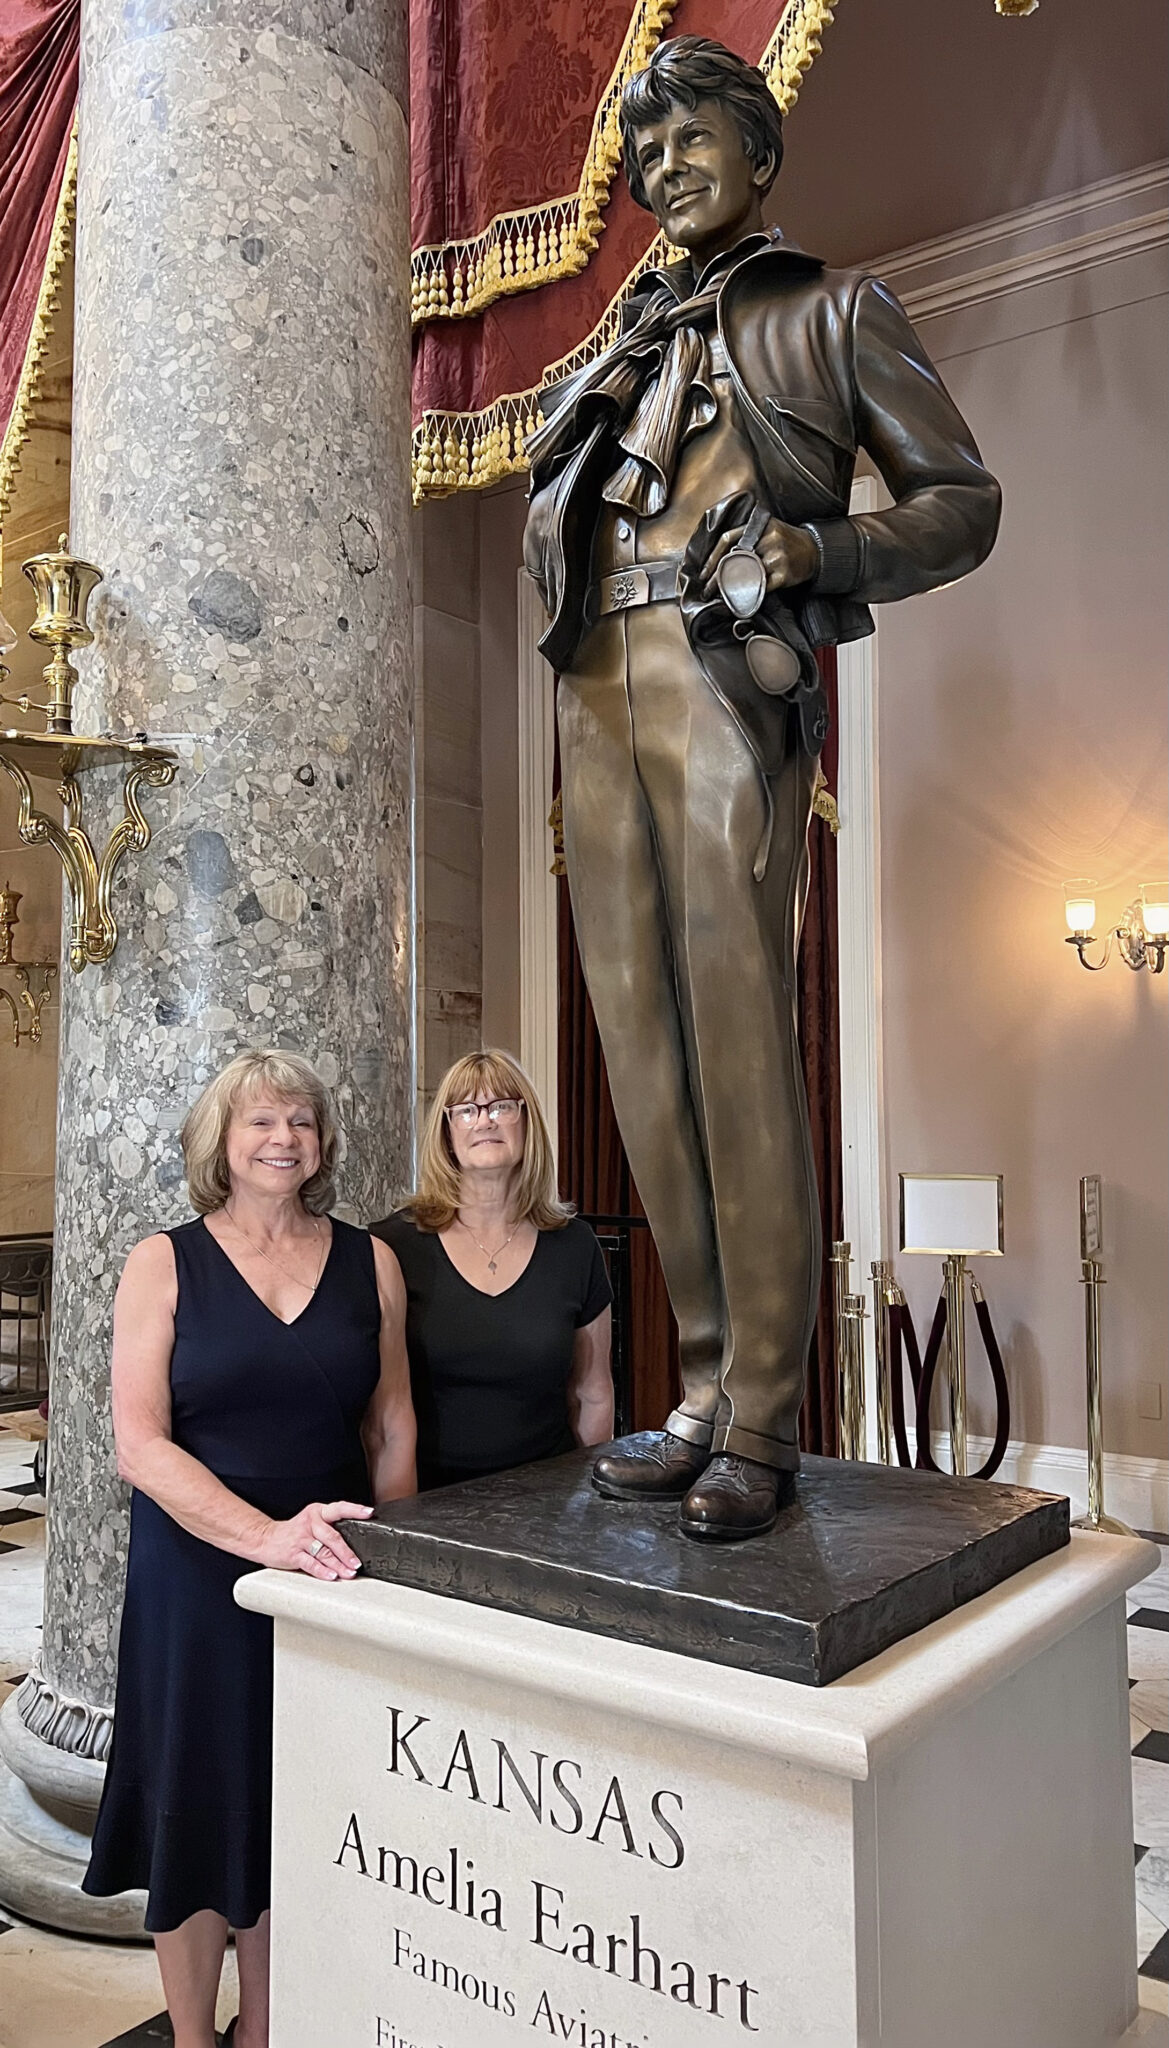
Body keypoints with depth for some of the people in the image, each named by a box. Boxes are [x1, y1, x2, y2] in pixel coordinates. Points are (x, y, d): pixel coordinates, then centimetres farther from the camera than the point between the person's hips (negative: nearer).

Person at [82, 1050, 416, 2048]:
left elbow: (392, 1426, 7)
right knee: (201, 1804, 11)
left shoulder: (368, 1261, 2)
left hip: (329, 1578, 2)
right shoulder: (166, 1264, -6)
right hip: (197, 1579, -2)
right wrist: (266, 1535, -25)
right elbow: (141, 1445, -13)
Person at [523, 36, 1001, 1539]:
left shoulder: (834, 313, 16)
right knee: (640, 1037, -2)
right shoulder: (629, 344, 29)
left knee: (738, 1037, -13)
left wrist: (825, 551, -9)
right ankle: (706, 1393, 5)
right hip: (598, 688, 6)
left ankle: (762, 1420, -6)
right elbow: (547, 512, 32)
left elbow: (963, 499, 9)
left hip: (729, 680, -5)